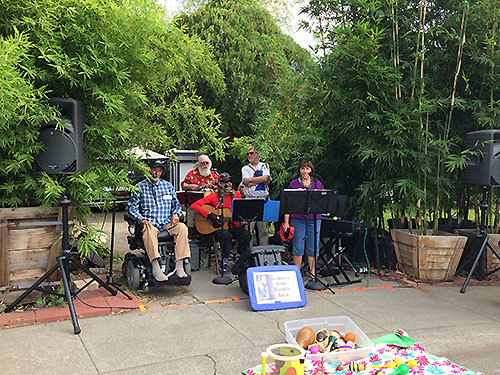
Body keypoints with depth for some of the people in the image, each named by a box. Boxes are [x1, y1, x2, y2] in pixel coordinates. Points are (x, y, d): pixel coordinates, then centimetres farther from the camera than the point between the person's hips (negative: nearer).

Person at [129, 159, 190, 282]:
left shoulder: (168, 185, 19)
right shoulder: (139, 187, 10)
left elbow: (176, 204, 24)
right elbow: (132, 208, 5)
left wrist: (176, 214, 1)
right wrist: (143, 220, -13)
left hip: (167, 223, 3)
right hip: (150, 223, -3)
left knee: (182, 227, -29)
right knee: (149, 231, -39)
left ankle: (179, 266, -34)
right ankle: (155, 268, -45)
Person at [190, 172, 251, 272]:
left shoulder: (237, 195, 8)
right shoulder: (214, 196, -3)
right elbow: (194, 206, -10)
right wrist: (210, 215, -18)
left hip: (233, 226, 3)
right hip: (218, 227, -3)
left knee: (246, 235, -26)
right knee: (226, 235, -36)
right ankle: (224, 260, -11)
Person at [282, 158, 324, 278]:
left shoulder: (318, 183, 10)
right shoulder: (293, 184, 1)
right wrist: (286, 222, -5)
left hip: (314, 219, 2)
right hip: (298, 218, -2)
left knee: (313, 247, 5)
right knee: (298, 247, 4)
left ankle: (313, 272, 17)